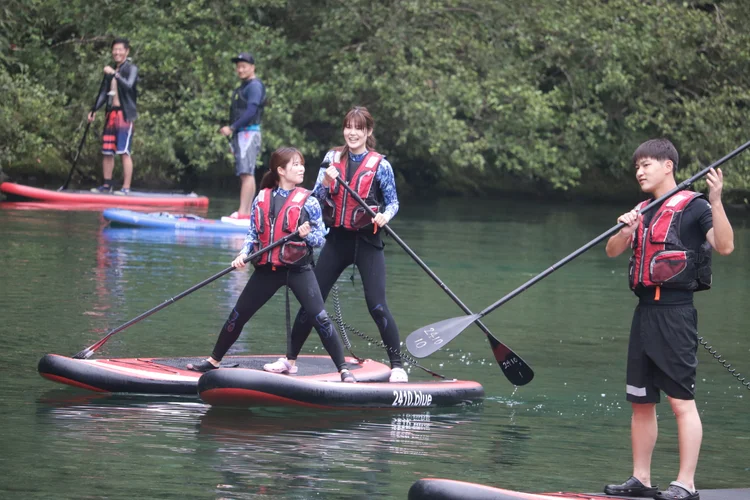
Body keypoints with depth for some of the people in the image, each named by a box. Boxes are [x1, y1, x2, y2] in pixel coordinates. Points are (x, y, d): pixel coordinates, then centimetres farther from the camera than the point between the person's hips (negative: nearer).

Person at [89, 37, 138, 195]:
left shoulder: (131, 69, -3)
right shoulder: (110, 71, 16)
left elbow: (129, 85, -20)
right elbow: (103, 92, 15)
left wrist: (115, 74, -28)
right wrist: (94, 110, 6)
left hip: (125, 114, -7)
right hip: (111, 114, 7)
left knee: (124, 152, -10)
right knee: (107, 152, 9)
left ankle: (126, 188, -11)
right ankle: (106, 185, 18)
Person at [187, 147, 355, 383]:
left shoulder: (307, 200, -3)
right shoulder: (262, 198, 4)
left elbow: (321, 238, -3)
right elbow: (253, 233, 10)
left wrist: (306, 235, -23)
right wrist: (244, 254, -6)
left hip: (298, 269, -3)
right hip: (267, 269, 3)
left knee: (321, 319, -14)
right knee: (238, 316, 8)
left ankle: (343, 370, -8)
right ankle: (214, 360, 24)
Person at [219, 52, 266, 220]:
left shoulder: (254, 86, -7)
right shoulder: (242, 87, 23)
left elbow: (251, 111, -18)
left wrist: (232, 128, -18)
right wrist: (232, 130, 12)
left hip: (249, 132, -10)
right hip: (241, 134, 10)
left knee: (246, 173, -15)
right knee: (245, 174, 7)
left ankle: (243, 212, -21)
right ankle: (247, 212, 7)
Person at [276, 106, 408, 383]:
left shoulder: (380, 165, -5)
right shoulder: (333, 158, 4)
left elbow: (392, 201, 1)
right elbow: (317, 197, 2)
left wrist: (385, 215, -21)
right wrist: (326, 181, -19)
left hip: (367, 243, -4)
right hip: (337, 239, 4)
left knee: (377, 305, -12)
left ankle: (397, 366, -4)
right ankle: (290, 359, 18)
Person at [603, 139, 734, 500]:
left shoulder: (693, 207, -6)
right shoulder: (644, 211, 18)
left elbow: (725, 246, -18)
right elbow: (612, 251, 14)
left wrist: (716, 202, -30)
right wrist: (626, 231, -6)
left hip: (674, 312, -8)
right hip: (645, 310, 8)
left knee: (681, 400, -8)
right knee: (640, 400, 11)